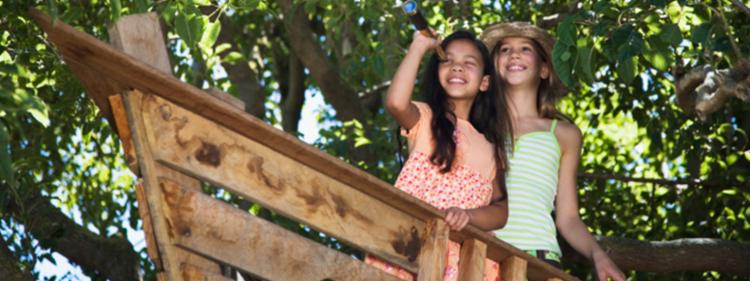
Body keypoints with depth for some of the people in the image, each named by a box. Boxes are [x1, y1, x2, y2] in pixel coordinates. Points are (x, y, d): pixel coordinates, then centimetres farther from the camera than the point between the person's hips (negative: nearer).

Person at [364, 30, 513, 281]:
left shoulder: (490, 146, 21)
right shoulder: (425, 118, 11)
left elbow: (500, 211, 10)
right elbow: (396, 102, -13)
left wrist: (468, 215, -12)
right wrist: (419, 46, -2)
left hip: (462, 258, 3)